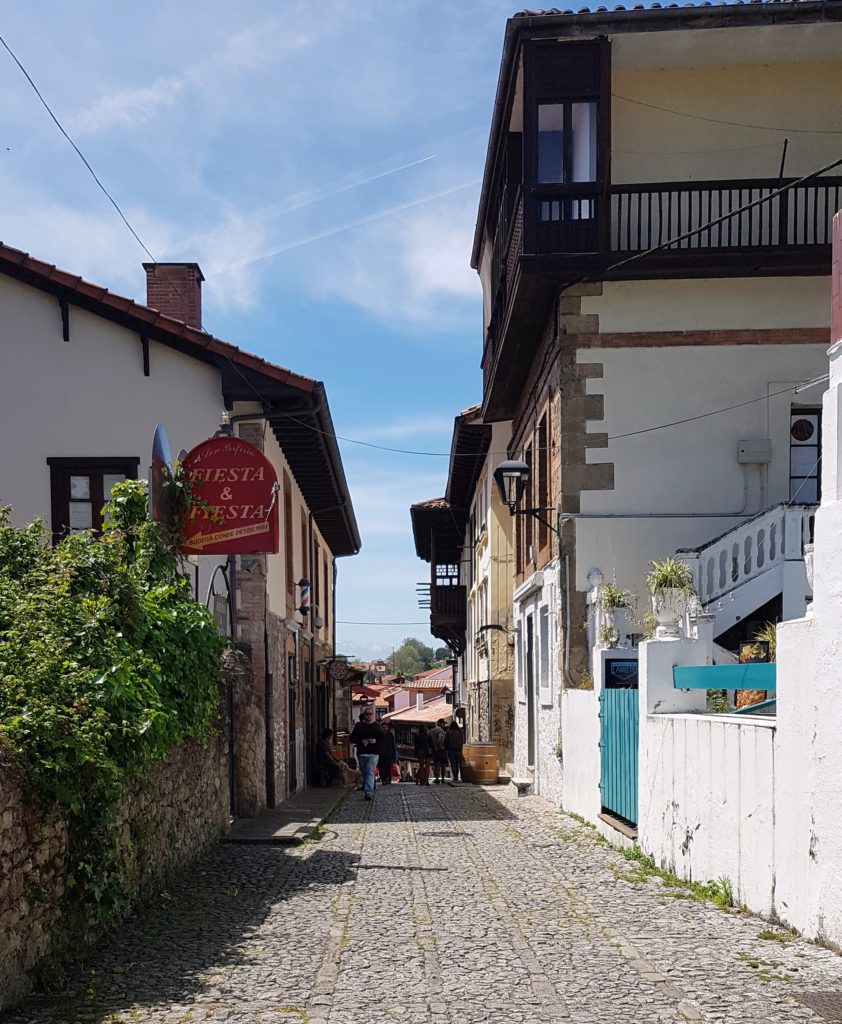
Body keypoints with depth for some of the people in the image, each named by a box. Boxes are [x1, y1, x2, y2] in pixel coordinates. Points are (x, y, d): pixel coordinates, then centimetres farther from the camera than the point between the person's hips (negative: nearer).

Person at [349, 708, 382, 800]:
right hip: (361, 753, 2)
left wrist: (376, 741, -10)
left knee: (370, 773, -16)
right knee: (364, 773, 11)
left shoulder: (377, 727, 8)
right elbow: (352, 738, 4)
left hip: (373, 754, -2)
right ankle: (369, 790, 27)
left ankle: (368, 792, -24)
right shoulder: (358, 726, 8)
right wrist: (361, 741, -12)